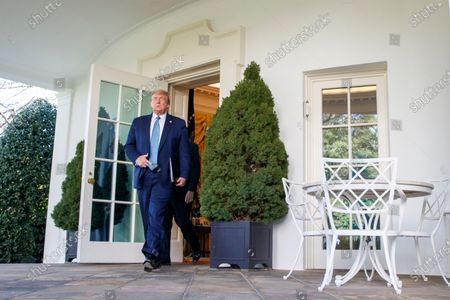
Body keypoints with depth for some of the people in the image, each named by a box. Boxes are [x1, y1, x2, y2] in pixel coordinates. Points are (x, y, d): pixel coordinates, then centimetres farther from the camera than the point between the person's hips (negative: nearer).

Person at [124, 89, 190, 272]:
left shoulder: (178, 124, 8)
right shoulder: (138, 122, 16)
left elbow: (184, 152, 4)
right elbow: (129, 146, 15)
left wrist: (183, 175, -5)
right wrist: (136, 158, -6)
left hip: (164, 176, -4)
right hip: (143, 175, 4)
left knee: (156, 214, -16)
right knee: (147, 216, 5)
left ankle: (151, 255, -16)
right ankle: (155, 256, 13)